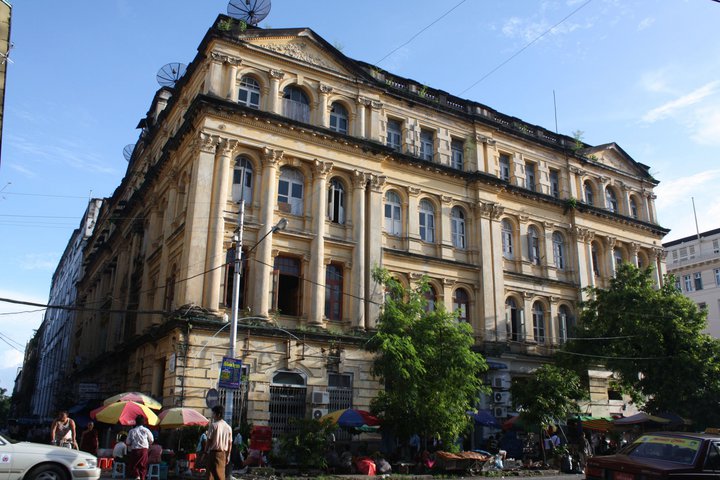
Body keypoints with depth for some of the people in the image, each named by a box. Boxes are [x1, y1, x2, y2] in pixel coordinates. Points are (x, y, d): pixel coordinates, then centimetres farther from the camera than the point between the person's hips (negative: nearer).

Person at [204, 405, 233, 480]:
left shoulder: (213, 425, -10)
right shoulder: (228, 427, 7)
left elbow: (209, 440, -11)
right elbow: (230, 443, 7)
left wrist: (205, 452, -3)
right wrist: (228, 456, 13)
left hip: (213, 452, -5)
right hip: (223, 453, 5)